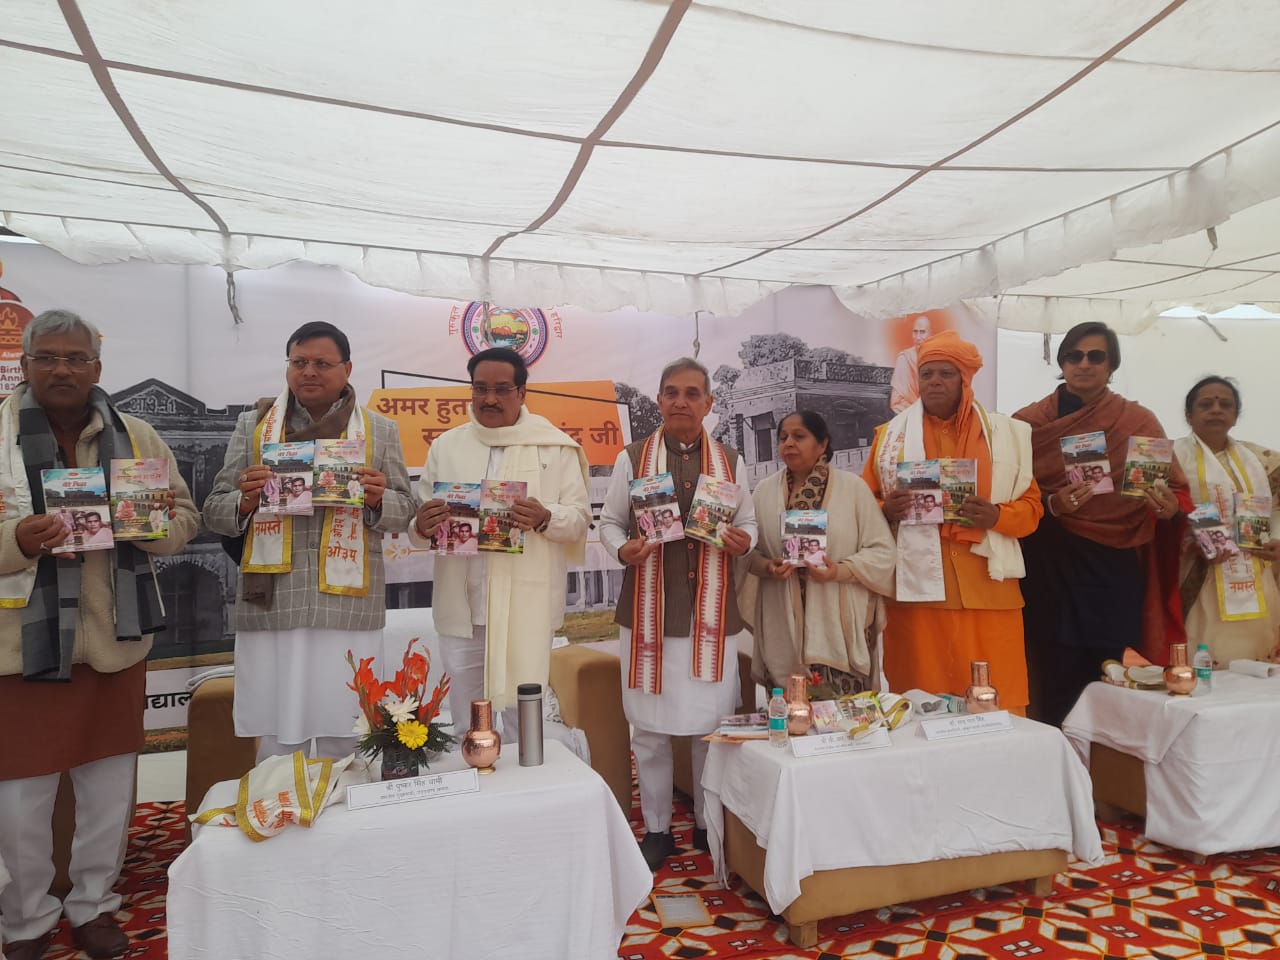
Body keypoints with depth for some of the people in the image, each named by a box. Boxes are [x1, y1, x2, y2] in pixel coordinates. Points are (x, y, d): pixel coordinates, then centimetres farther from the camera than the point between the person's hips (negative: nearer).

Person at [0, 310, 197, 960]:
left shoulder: (136, 438, 5)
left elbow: (184, 520, 7)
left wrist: (160, 523, -15)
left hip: (116, 641, 3)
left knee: (111, 786, 15)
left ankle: (93, 905, 36)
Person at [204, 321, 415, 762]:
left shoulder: (379, 430, 8)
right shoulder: (253, 425, 11)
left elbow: (404, 512, 8)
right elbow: (214, 510, 9)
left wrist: (379, 500, -14)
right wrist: (244, 502, -13)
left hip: (349, 608, 0)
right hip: (271, 606, 1)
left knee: (343, 744, 7)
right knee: (275, 745, 8)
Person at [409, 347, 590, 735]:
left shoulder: (555, 446, 0)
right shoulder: (446, 446, 9)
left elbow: (580, 518, 0)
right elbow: (420, 522, 10)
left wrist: (545, 518, -22)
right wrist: (422, 526, -15)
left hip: (526, 608, -2)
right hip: (461, 608, 3)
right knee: (466, 727, 13)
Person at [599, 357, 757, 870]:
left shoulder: (727, 460, 7)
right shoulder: (632, 458, 1)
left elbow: (748, 521, 13)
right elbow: (609, 520, 6)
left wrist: (743, 540, -10)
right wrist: (621, 549, -15)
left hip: (712, 613, 1)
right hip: (649, 611, -1)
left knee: (713, 722, 9)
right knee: (649, 725, 7)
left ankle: (709, 824, 28)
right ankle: (656, 828, 25)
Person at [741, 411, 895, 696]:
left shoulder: (853, 487, 1)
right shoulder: (764, 491, 8)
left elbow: (882, 551, -1)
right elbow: (747, 551, 9)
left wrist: (841, 571, -16)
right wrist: (766, 567, -12)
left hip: (840, 628, -1)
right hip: (784, 629, 2)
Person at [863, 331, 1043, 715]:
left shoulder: (1004, 433, 10)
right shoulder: (892, 435, 10)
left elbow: (1031, 505, 9)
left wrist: (996, 516, -12)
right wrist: (887, 511, -11)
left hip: (985, 589, 0)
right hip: (917, 588, 0)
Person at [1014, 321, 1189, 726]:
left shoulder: (1140, 422, 4)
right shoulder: (1030, 422, 2)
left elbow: (1177, 491, 6)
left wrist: (1169, 508, -16)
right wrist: (1053, 504, -17)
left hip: (1116, 571, 1)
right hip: (1052, 571, -1)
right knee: (1057, 686, 0)